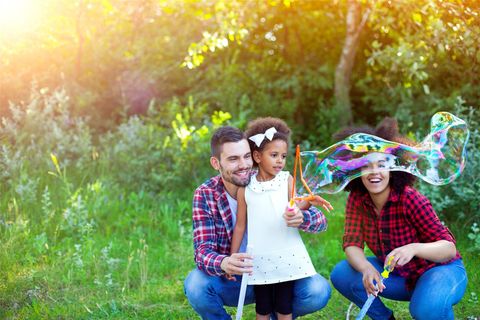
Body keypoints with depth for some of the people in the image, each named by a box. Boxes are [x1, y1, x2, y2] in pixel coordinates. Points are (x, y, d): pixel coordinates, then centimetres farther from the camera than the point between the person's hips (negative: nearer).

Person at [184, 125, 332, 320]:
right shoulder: (205, 195, -12)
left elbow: (320, 220, -14)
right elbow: (203, 250, -19)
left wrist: (301, 218, -40)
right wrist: (223, 263, -44)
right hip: (231, 281, -1)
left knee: (318, 291, -25)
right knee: (195, 284, -31)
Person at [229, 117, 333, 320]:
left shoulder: (287, 180, 0)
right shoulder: (245, 188, 1)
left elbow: (292, 209, -13)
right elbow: (240, 226, 7)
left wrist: (307, 202, -33)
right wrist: (232, 258, 7)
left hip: (286, 256, 0)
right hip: (259, 259, 1)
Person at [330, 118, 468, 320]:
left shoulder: (410, 199, -24)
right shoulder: (357, 199, -10)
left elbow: (449, 248, -24)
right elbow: (352, 243, -14)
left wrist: (414, 248, -45)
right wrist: (367, 268, -37)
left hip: (440, 268, -5)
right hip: (398, 274, 5)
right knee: (341, 275, -15)